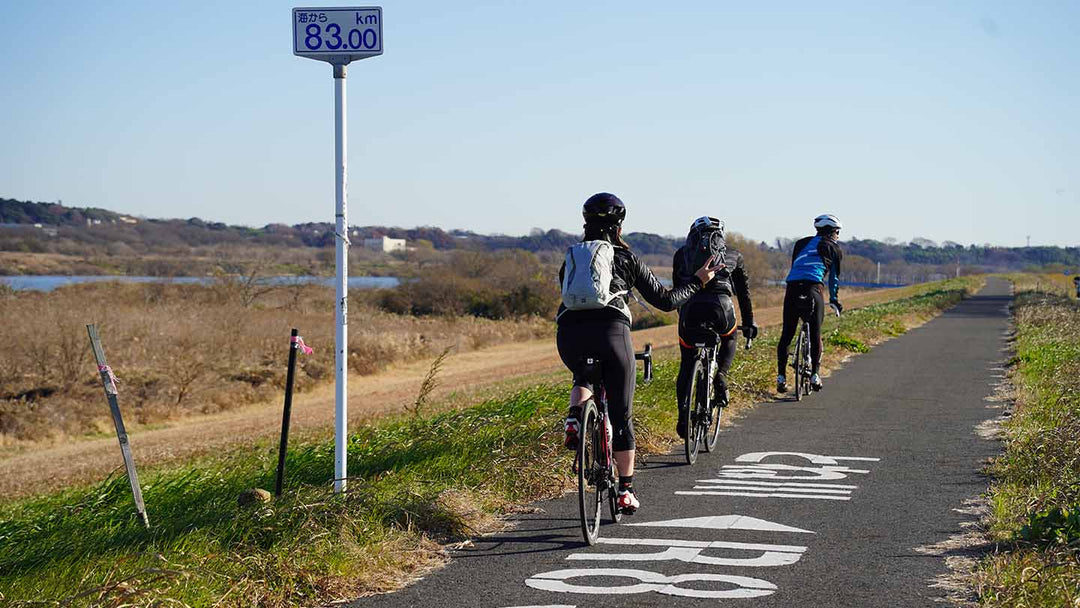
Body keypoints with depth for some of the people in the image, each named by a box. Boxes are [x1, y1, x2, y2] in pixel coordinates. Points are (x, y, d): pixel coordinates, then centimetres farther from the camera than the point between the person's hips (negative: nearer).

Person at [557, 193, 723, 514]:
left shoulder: (571, 258, 23)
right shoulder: (627, 258, 16)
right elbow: (665, 300, 17)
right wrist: (698, 282, 31)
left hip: (569, 333, 2)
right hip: (611, 330, -2)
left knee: (584, 377, 37)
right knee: (621, 416, 13)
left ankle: (574, 417, 5)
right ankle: (626, 490, 15)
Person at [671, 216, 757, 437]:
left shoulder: (682, 253, 25)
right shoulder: (733, 255, 26)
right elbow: (744, 292, 33)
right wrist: (749, 324, 42)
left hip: (690, 307, 0)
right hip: (720, 305, 0)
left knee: (687, 364, 15)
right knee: (729, 341, 33)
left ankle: (683, 414, 2)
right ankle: (720, 375, 7)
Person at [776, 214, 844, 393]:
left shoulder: (801, 243, 27)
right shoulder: (834, 248, 17)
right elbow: (834, 277, 22)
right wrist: (834, 300, 35)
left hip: (792, 287, 3)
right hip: (813, 289, -3)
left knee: (786, 334, 6)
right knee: (815, 334, 8)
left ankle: (781, 376, 2)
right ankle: (814, 374, 4)